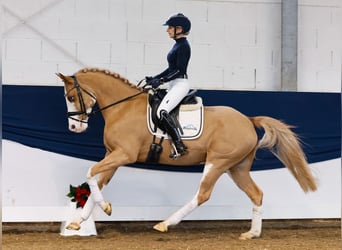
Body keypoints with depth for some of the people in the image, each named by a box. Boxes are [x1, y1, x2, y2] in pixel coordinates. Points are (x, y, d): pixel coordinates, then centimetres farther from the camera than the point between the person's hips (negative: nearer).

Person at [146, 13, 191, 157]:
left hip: (180, 84, -11)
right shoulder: (178, 45, 17)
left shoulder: (183, 46, -13)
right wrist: (154, 78, 16)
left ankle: (180, 147, -26)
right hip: (174, 85, 11)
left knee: (162, 112, -25)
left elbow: (180, 70, -19)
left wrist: (161, 81, -23)